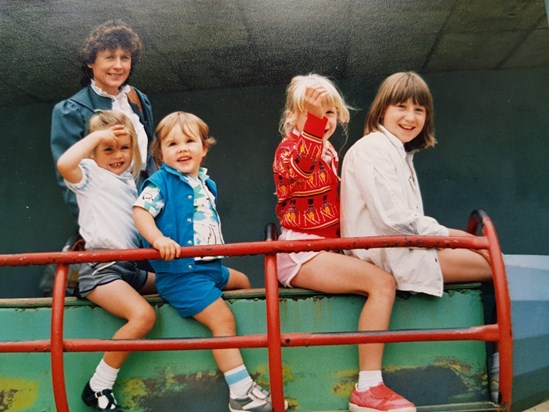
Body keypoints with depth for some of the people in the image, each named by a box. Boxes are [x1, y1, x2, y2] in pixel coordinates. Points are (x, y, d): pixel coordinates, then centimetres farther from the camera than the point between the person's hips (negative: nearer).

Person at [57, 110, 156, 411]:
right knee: (143, 315, -28)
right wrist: (97, 135, -17)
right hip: (100, 269, -8)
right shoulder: (91, 174, -4)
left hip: (129, 266, 9)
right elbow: (64, 164, -27)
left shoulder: (128, 180, 17)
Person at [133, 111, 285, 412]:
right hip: (180, 272, -10)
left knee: (242, 282, 27)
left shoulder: (206, 184, 12)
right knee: (223, 319, -17)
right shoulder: (161, 182, -11)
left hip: (209, 266, 10)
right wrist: (158, 239, -35)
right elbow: (140, 210, -20)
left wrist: (219, 248, 20)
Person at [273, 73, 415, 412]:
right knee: (382, 282, -23)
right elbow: (299, 164, -39)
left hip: (324, 248, 10)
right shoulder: (290, 148, -10)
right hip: (301, 251, -10)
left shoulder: (329, 153, 18)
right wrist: (311, 115, -51)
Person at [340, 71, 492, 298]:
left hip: (402, 248, 10)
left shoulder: (400, 152, 21)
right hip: (384, 256, -10)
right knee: (492, 265, -12)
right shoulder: (372, 148, -11)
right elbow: (394, 218, -20)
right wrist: (446, 234, -8)